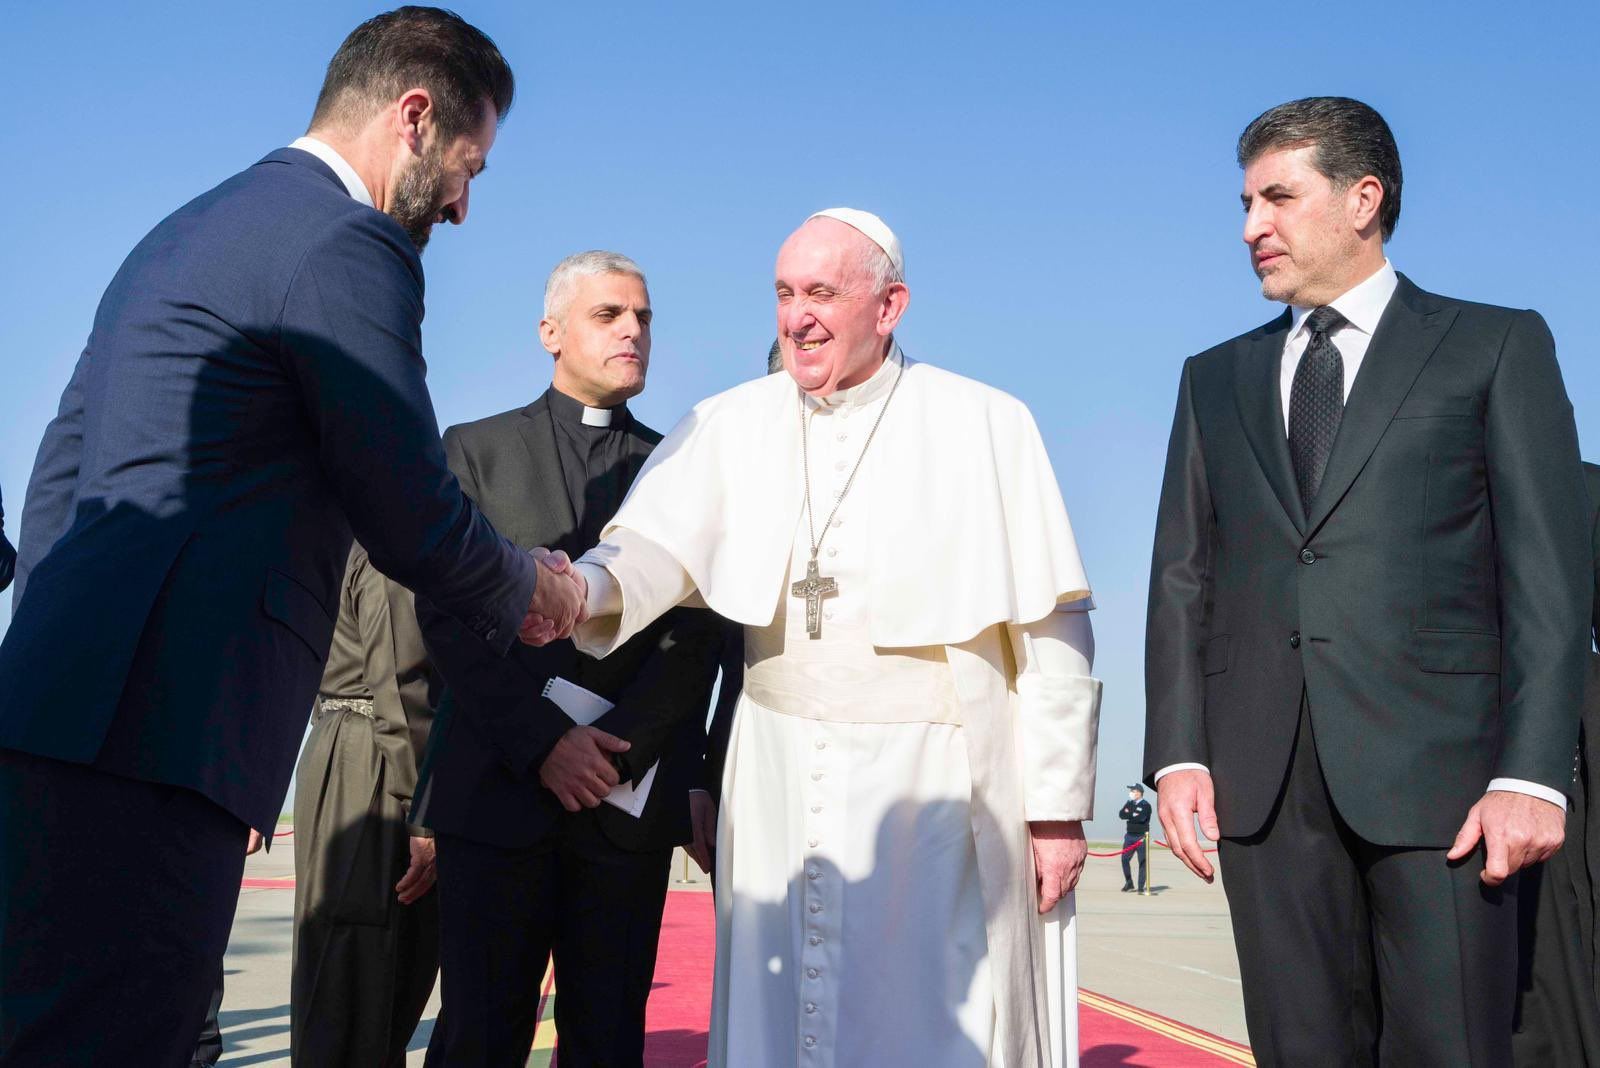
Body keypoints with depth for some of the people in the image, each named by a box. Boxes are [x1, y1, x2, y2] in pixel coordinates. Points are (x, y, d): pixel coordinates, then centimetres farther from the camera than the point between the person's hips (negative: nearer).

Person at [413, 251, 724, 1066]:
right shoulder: (476, 450, 9)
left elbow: (696, 636, 4)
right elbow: (445, 614, 0)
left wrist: (615, 747, -10)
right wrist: (542, 744, -10)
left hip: (631, 799, 1)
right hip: (499, 786, -1)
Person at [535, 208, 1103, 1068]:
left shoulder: (985, 426, -3)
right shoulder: (728, 426, 5)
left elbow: (1050, 633, -3)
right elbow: (656, 547, -10)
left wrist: (1058, 805, -6)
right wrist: (581, 591, -32)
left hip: (940, 781, -2)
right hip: (783, 783, 3)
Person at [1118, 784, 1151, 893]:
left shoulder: (1146, 805, -7)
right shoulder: (1129, 803, 12)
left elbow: (1141, 818, -22)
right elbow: (1121, 815, 0)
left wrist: (1129, 815, -9)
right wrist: (1133, 815, -14)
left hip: (1141, 837, -5)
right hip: (1129, 836, 6)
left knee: (1142, 862, -2)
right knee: (1125, 859, 0)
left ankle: (1141, 887, 3)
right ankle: (1129, 883, 15)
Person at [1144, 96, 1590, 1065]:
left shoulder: (1496, 346, 8)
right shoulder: (1216, 379, 18)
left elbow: (1547, 574, 0)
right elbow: (1182, 579, 13)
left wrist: (1532, 771, -10)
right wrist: (1178, 753, 1)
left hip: (1433, 765, -3)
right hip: (1262, 778, 3)